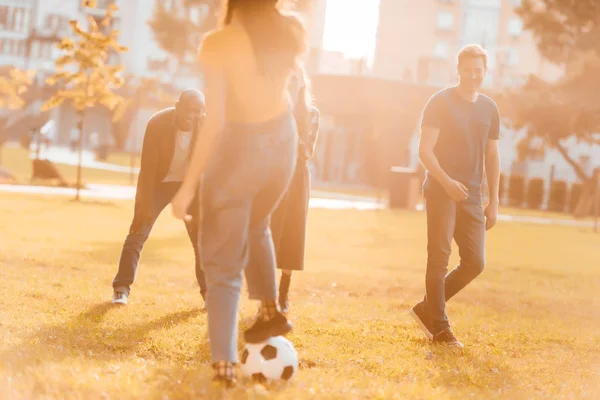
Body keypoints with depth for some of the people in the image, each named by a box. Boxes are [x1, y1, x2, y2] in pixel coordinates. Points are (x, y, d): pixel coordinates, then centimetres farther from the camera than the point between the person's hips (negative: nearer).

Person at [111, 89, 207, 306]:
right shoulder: (157, 123, -26)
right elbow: (148, 167, -25)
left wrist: (204, 203, -19)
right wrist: (146, 205, -26)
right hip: (158, 182, -1)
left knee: (202, 235, -3)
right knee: (137, 232, -8)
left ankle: (209, 291, 6)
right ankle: (122, 288, -4)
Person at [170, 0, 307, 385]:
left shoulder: (218, 44, -21)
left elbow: (214, 122, -21)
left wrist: (189, 184, -14)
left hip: (239, 147, -4)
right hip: (282, 140, 4)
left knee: (223, 261, 4)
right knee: (255, 227, 35)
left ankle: (225, 364, -8)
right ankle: (271, 310, 35)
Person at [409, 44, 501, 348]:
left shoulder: (489, 109, 11)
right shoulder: (440, 102, -4)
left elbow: (492, 157, 15)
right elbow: (425, 150, -10)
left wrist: (493, 203, 10)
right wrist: (446, 181, -25)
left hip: (471, 196, 5)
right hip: (441, 191, -5)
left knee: (475, 262, 2)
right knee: (439, 258, -4)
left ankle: (427, 309, 17)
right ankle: (440, 327, 3)